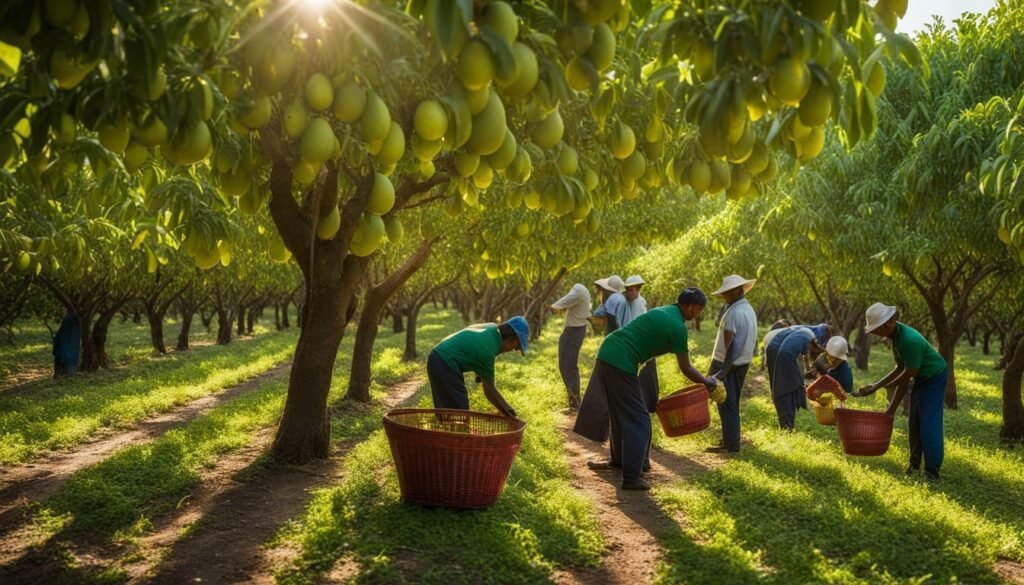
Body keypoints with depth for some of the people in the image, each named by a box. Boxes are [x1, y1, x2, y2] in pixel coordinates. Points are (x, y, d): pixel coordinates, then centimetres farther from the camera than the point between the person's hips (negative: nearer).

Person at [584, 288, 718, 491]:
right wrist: (707, 382, 16)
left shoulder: (664, 311, 19)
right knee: (638, 421, -1)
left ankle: (620, 459, 37)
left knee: (620, 414, 24)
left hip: (607, 352, 9)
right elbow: (685, 369, -1)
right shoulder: (678, 327, -8)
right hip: (621, 363, -9)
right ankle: (631, 477, -1)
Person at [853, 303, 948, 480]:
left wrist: (892, 407, -19)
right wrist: (876, 385, -3)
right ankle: (915, 464, 18)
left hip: (934, 377, -9)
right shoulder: (895, 334, -4)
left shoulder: (910, 340, -34)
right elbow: (900, 368, 3)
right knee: (914, 421, 9)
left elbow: (907, 375, -28)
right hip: (921, 378, 9)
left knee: (929, 423, -10)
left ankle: (932, 470, -5)